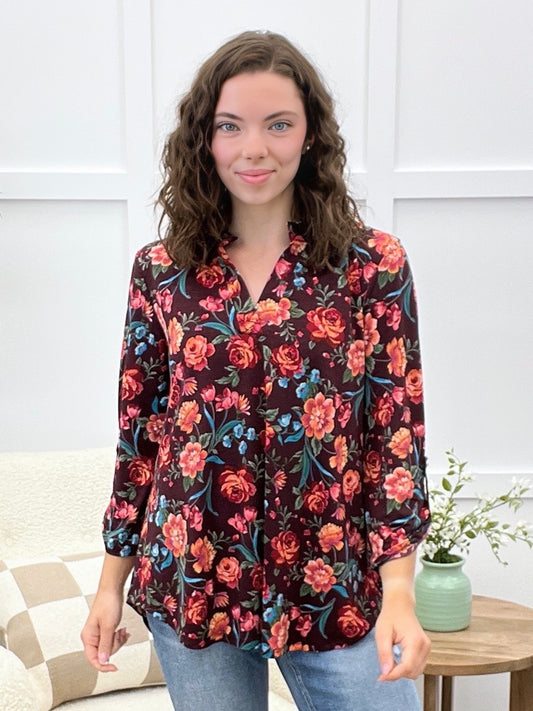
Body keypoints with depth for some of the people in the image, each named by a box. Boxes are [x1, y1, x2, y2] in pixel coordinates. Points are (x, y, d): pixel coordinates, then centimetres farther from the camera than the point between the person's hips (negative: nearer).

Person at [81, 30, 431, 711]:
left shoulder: (374, 264, -5)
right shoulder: (160, 271, 0)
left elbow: (399, 430, -5)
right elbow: (138, 433, 4)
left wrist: (397, 591, -12)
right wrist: (111, 583, 5)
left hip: (335, 590, -1)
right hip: (193, 588, 2)